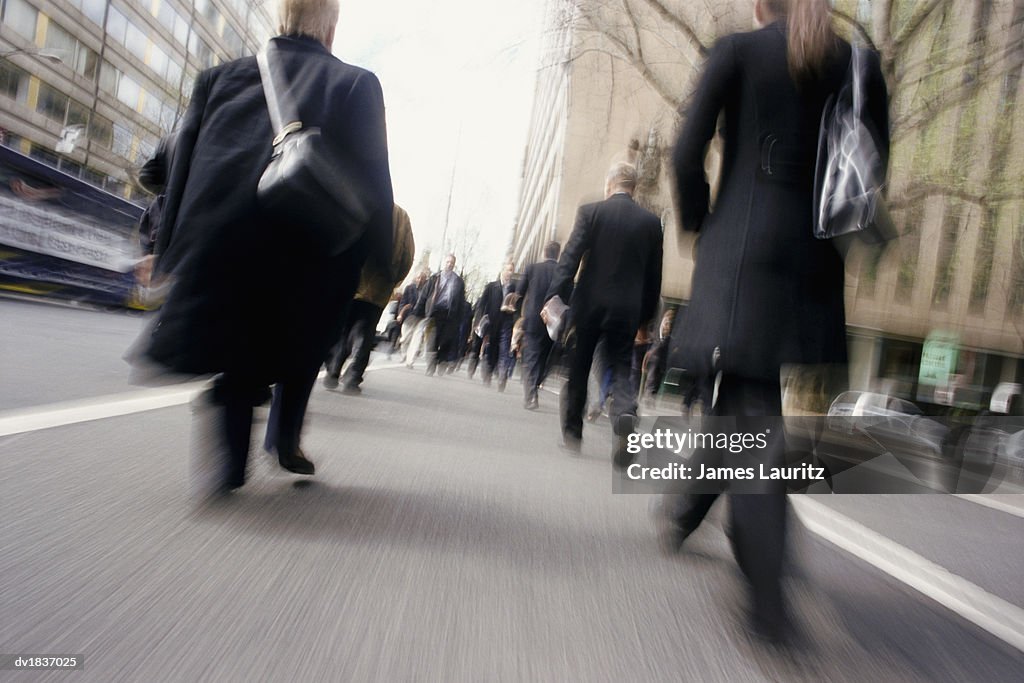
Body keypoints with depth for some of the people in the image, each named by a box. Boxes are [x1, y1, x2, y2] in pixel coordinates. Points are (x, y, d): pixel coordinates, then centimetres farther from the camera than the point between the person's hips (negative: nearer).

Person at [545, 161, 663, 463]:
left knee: (577, 368, 12)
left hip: (588, 303, -1)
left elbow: (570, 258, -12)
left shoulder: (590, 212, -3)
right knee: (621, 367, 9)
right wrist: (646, 316, 14)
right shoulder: (651, 221, 4)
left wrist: (554, 296, -14)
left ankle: (572, 433, 21)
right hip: (627, 308, 1)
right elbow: (654, 276, 6)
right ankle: (625, 413, -20)